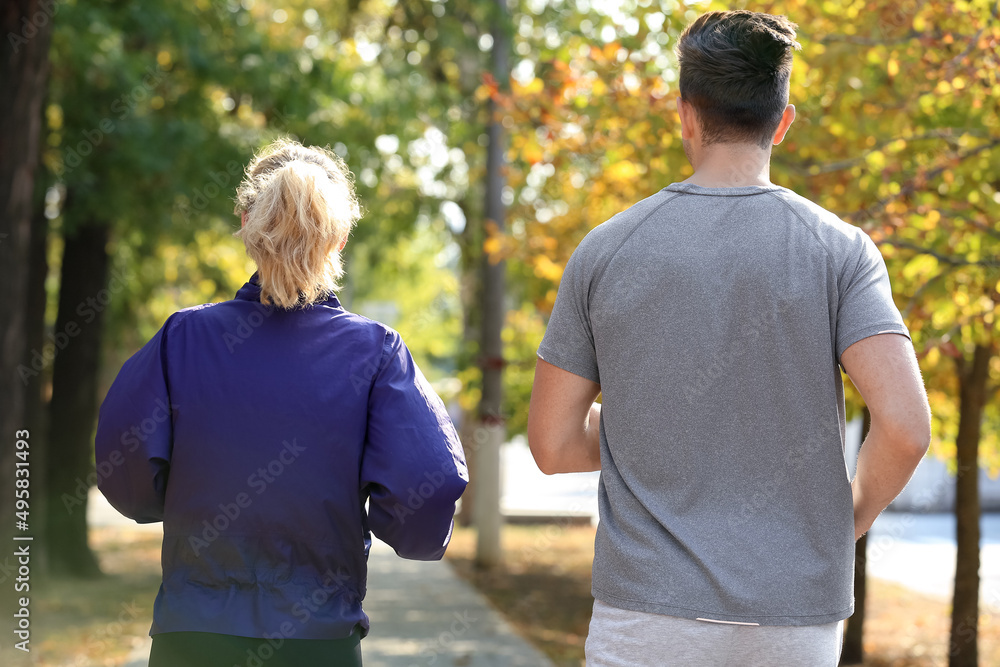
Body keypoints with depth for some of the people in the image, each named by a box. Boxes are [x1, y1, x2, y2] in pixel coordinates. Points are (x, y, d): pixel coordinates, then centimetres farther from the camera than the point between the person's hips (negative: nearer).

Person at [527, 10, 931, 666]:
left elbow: (553, 444, 2)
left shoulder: (605, 250, -1)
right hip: (796, 612, 1)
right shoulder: (840, 250, -3)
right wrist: (853, 515, 5)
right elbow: (905, 427, -14)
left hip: (651, 611, 0)